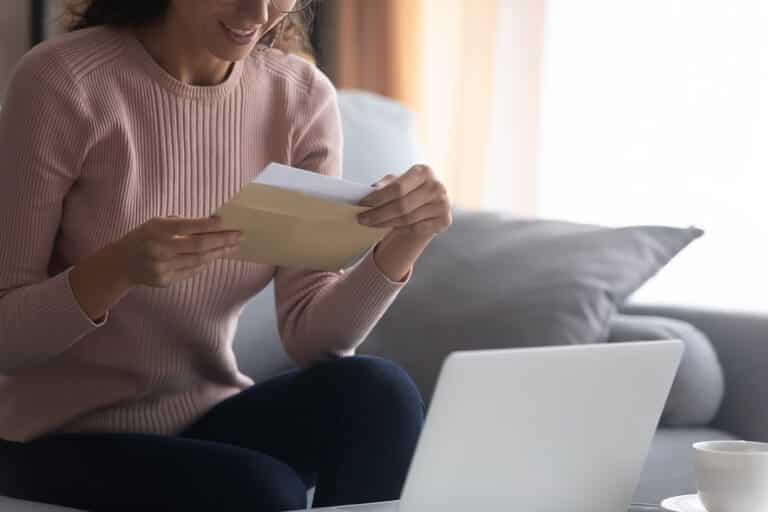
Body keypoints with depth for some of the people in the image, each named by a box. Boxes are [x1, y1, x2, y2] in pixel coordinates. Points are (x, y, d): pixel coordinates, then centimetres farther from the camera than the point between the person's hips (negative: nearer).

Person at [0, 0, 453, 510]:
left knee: (376, 392, -24)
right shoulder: (64, 80, -16)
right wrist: (116, 269, -34)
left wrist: (401, 246, -25)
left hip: (205, 419, 4)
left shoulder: (302, 96, -3)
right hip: (65, 437, -4)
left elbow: (308, 336, -7)